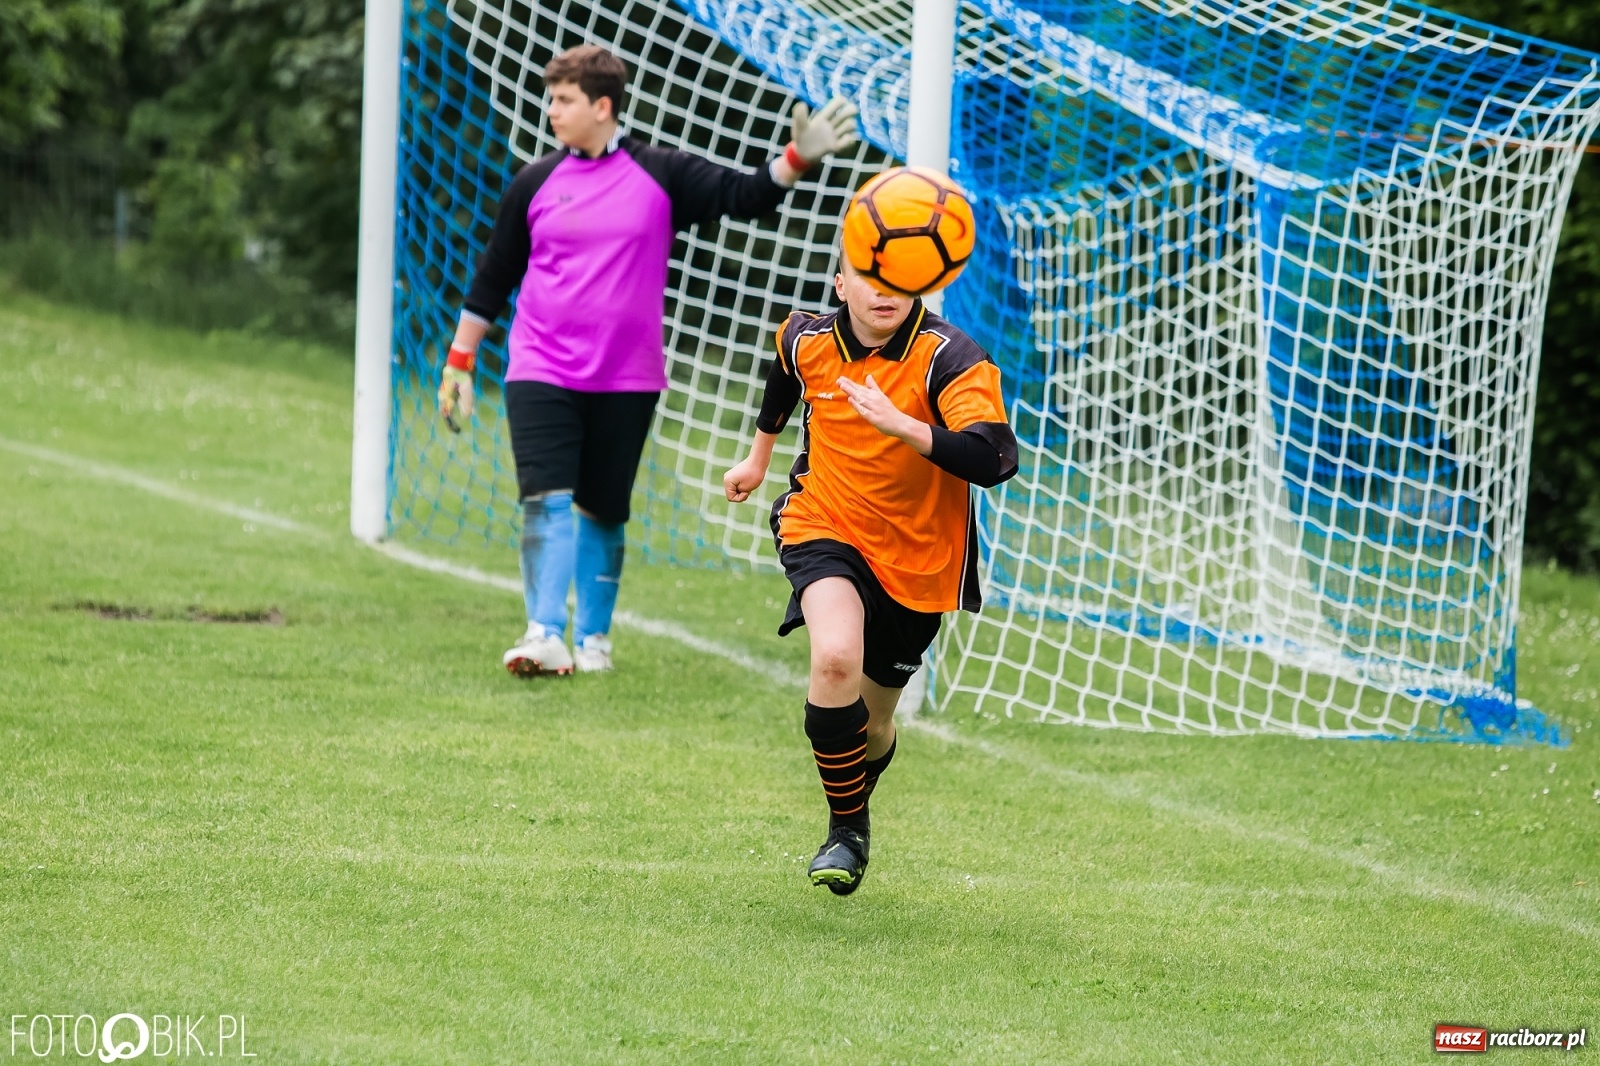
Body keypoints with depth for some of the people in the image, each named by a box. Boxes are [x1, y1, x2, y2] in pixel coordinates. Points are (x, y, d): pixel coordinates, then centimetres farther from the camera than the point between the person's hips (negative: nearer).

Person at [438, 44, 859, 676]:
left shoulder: (661, 176, 1)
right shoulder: (534, 185, 5)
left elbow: (746, 196, -6)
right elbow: (493, 280, 13)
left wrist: (797, 158, -24)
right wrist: (458, 364, 15)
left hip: (626, 380, 0)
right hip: (541, 373, 0)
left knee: (603, 513, 8)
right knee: (547, 500, -15)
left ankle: (594, 639, 19)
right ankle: (545, 637, -21)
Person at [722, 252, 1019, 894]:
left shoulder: (952, 360, -23)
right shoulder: (807, 341, -10)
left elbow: (992, 462, -37)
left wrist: (899, 424, -48)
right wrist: (759, 455, 31)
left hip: (917, 554, 0)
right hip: (824, 527, 0)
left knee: (873, 722, 13)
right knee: (836, 658, -30)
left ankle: (855, 796, 50)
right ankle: (846, 829, -11)